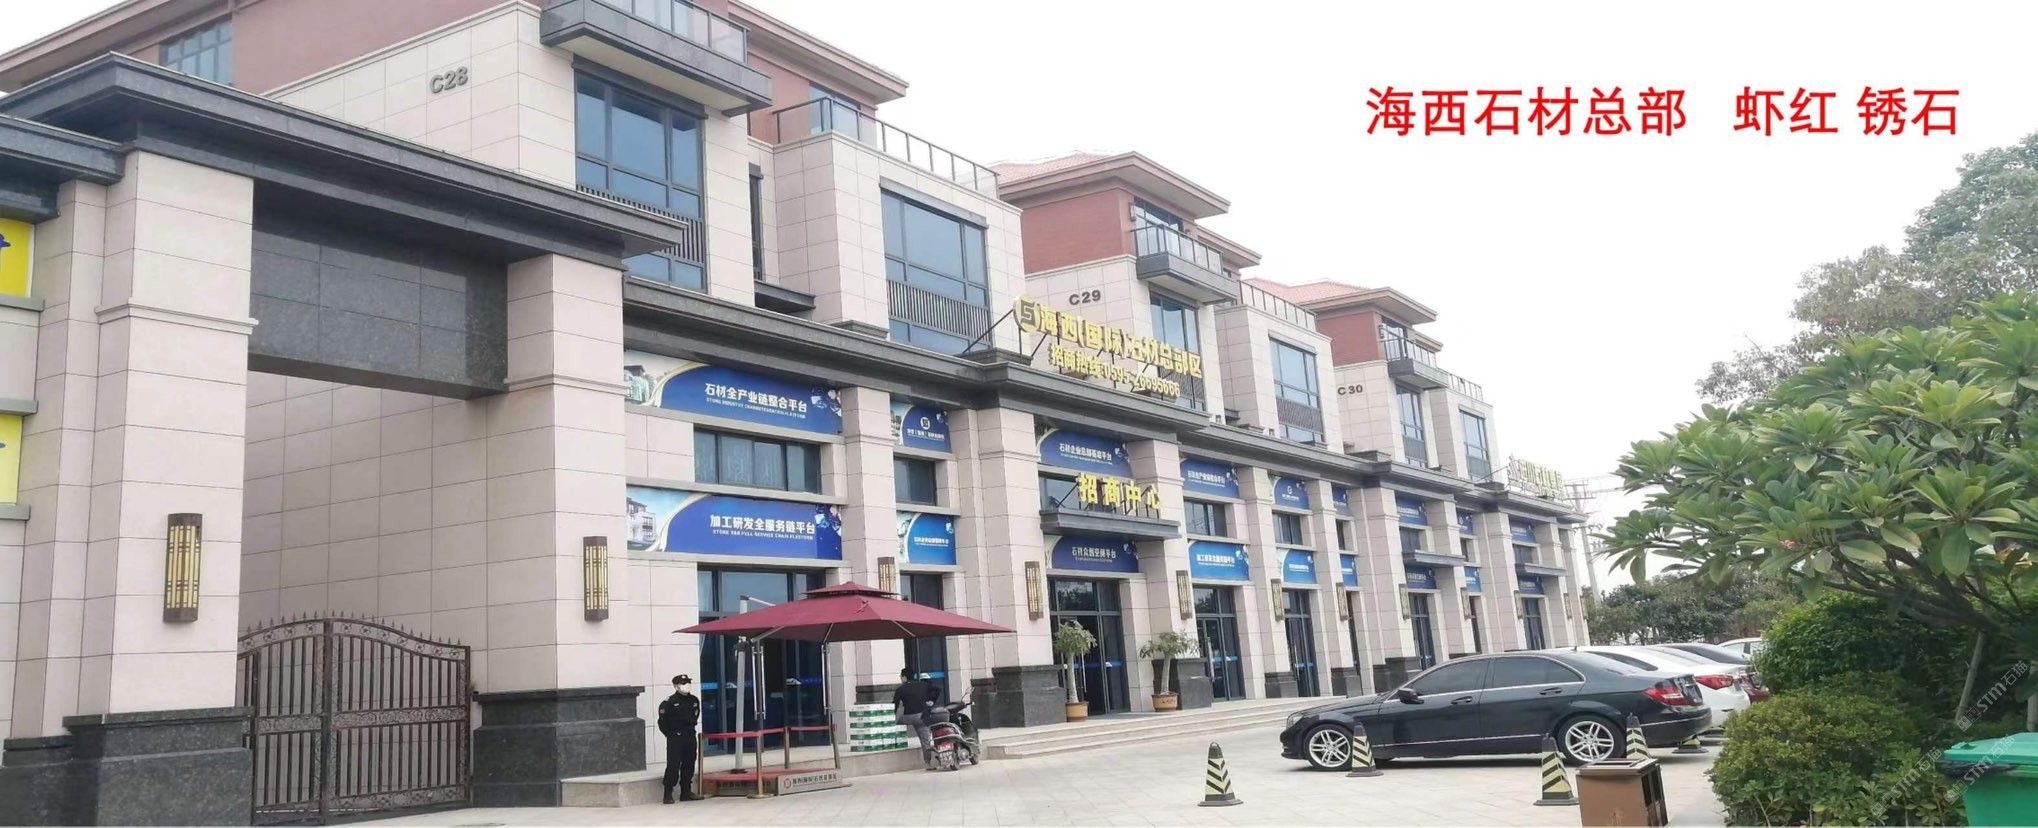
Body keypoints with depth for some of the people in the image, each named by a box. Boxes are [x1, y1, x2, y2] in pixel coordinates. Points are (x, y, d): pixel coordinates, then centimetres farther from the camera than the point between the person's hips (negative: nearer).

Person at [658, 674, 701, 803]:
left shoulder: (694, 700, 7)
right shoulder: (669, 702, -12)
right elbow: (662, 721, -9)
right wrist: (671, 734, -3)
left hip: (690, 736, 6)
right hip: (675, 739, -6)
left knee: (688, 765, 9)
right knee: (673, 766, -8)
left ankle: (686, 792, 18)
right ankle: (668, 794, -3)